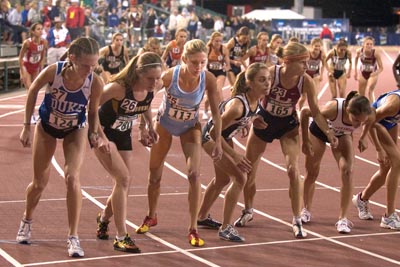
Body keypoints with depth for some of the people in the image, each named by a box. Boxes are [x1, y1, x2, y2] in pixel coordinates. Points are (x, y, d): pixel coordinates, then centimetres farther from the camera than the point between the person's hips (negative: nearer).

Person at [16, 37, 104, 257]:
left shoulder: (95, 83, -30)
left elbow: (93, 112, -10)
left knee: (72, 178, -20)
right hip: (47, 127, 0)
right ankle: (27, 221, 41)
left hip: (75, 130, 0)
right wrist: (27, 126, -10)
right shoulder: (53, 71, -34)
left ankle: (73, 237, -9)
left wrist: (94, 134, -27)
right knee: (39, 183, 10)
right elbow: (33, 91, -13)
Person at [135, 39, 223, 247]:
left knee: (194, 174, -17)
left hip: (190, 127, 0)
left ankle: (193, 229, -9)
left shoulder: (208, 79, -27)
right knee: (155, 175, 11)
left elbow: (215, 112, -14)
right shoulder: (169, 76, -32)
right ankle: (151, 216, 38)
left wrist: (218, 141, -13)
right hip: (164, 125, 0)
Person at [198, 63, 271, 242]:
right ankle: (225, 228, -8)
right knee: (240, 178, -17)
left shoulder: (256, 100, -15)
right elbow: (214, 131, -32)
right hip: (211, 136, -9)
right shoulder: (237, 105, -38)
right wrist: (234, 156, -31)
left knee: (223, 179, 25)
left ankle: (202, 217, 47)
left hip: (224, 136, 9)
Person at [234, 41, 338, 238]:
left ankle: (297, 221, -7)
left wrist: (328, 132, -26)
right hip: (263, 122, 0)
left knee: (293, 169, -18)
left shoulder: (306, 82, -22)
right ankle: (248, 211, 36)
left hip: (288, 125, 0)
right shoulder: (270, 73, -28)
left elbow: (315, 112, -13)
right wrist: (253, 117, -32)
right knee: (248, 169, 9)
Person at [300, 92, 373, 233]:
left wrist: (363, 138, -2)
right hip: (319, 130, -2)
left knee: (347, 171, -17)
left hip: (342, 135, 2)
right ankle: (306, 210, 34)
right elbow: (304, 112, -30)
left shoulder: (368, 116, -35)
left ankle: (343, 218, -10)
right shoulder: (333, 108, -46)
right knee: (311, 172, 10)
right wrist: (305, 141, -23)